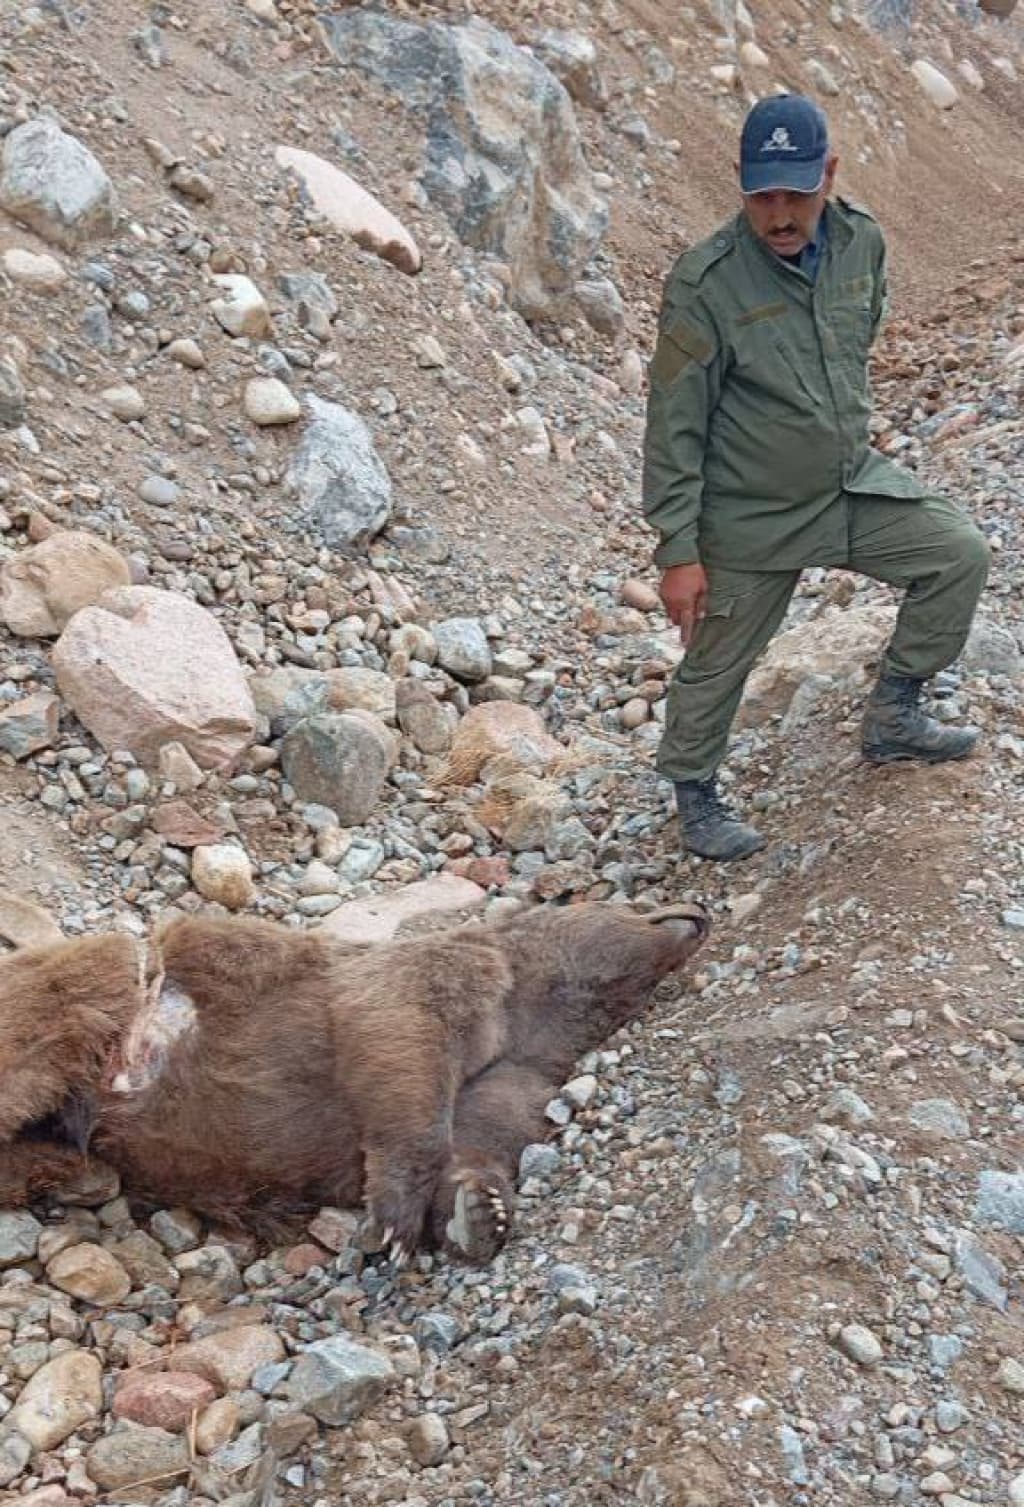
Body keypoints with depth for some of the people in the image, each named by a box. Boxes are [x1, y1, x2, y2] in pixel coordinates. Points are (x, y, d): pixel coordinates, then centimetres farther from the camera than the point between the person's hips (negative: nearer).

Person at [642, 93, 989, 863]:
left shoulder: (862, 242, -6)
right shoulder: (705, 284, -22)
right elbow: (674, 427, -18)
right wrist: (678, 552, -17)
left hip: (855, 483, 6)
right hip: (751, 518, -5)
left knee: (962, 553, 3)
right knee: (717, 667, 8)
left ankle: (893, 717, 20)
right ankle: (695, 794, 35)